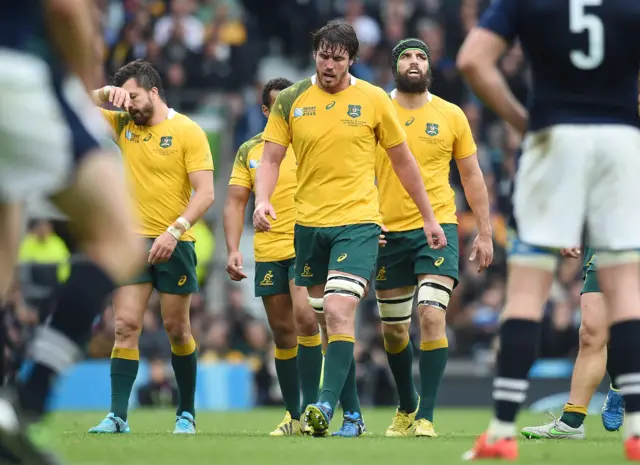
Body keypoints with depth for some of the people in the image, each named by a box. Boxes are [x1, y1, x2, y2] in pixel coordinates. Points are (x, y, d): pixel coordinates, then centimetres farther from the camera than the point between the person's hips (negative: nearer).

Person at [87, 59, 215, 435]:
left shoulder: (188, 132, -7)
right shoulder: (123, 124, 9)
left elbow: (205, 193, -12)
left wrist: (175, 231, -23)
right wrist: (107, 92, -5)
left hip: (174, 245, -3)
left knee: (177, 329, 6)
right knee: (126, 326, -8)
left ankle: (187, 413, 19)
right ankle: (118, 416, -12)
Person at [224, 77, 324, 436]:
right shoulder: (249, 151, 9)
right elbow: (236, 203, 10)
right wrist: (233, 250, -2)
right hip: (268, 252, 3)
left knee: (305, 317, -22)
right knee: (283, 333, 7)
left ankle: (311, 407, -18)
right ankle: (294, 416, 16)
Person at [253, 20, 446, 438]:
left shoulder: (374, 99, 0)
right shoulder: (291, 100, 4)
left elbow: (403, 161, 8)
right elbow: (271, 159, 4)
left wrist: (429, 218, 10)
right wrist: (263, 200, -16)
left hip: (358, 220, -3)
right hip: (308, 223, 4)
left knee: (339, 312, -20)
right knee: (324, 318, 9)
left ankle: (327, 405, -28)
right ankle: (352, 412, 18)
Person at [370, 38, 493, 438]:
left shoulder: (451, 115, 3)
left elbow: (472, 175, 10)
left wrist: (485, 233, 6)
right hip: (389, 232, 2)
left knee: (432, 316, -18)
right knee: (394, 330, 11)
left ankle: (426, 417, -15)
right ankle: (406, 407, 33)